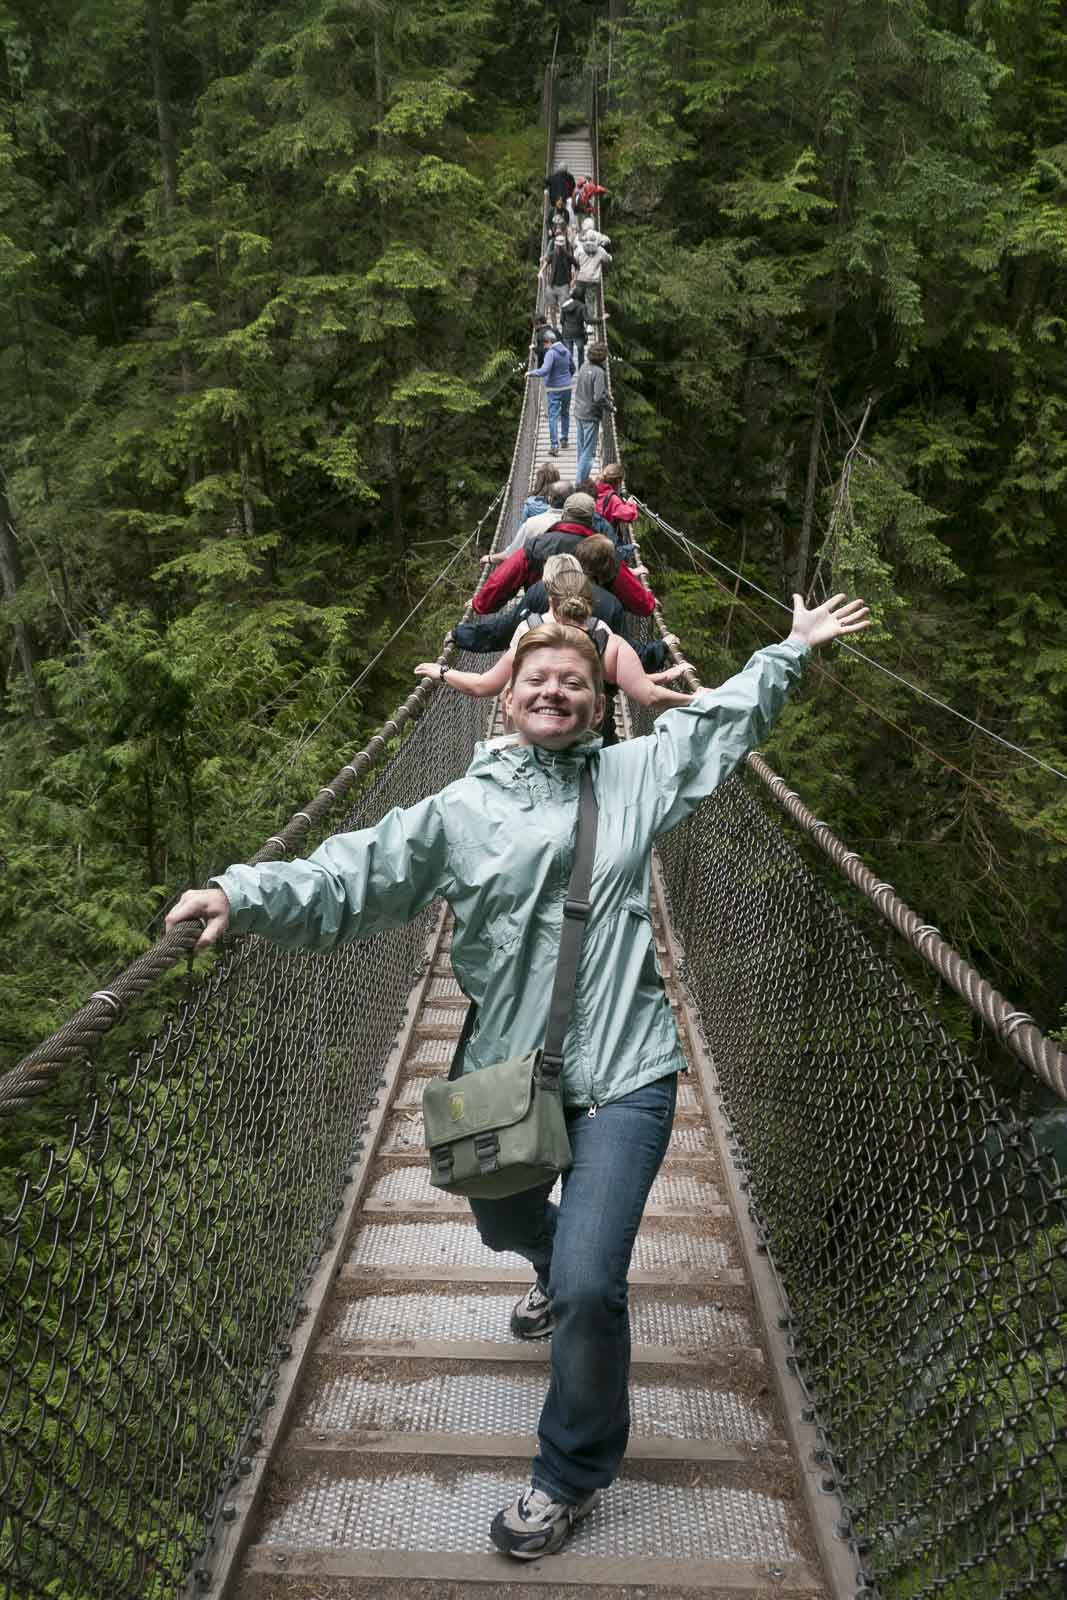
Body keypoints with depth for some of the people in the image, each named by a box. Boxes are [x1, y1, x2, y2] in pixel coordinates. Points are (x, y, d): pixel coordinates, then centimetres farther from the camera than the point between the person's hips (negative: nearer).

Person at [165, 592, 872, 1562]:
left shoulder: (635, 777, 3)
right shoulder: (459, 811, -1)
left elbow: (721, 719, 15)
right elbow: (352, 879, -7)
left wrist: (794, 649, 20)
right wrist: (245, 895, -20)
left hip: (622, 1077, -2)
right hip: (505, 1074, 3)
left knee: (589, 1285, -11)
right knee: (504, 1223, 27)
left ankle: (575, 1473, 19)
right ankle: (562, 1268, 66)